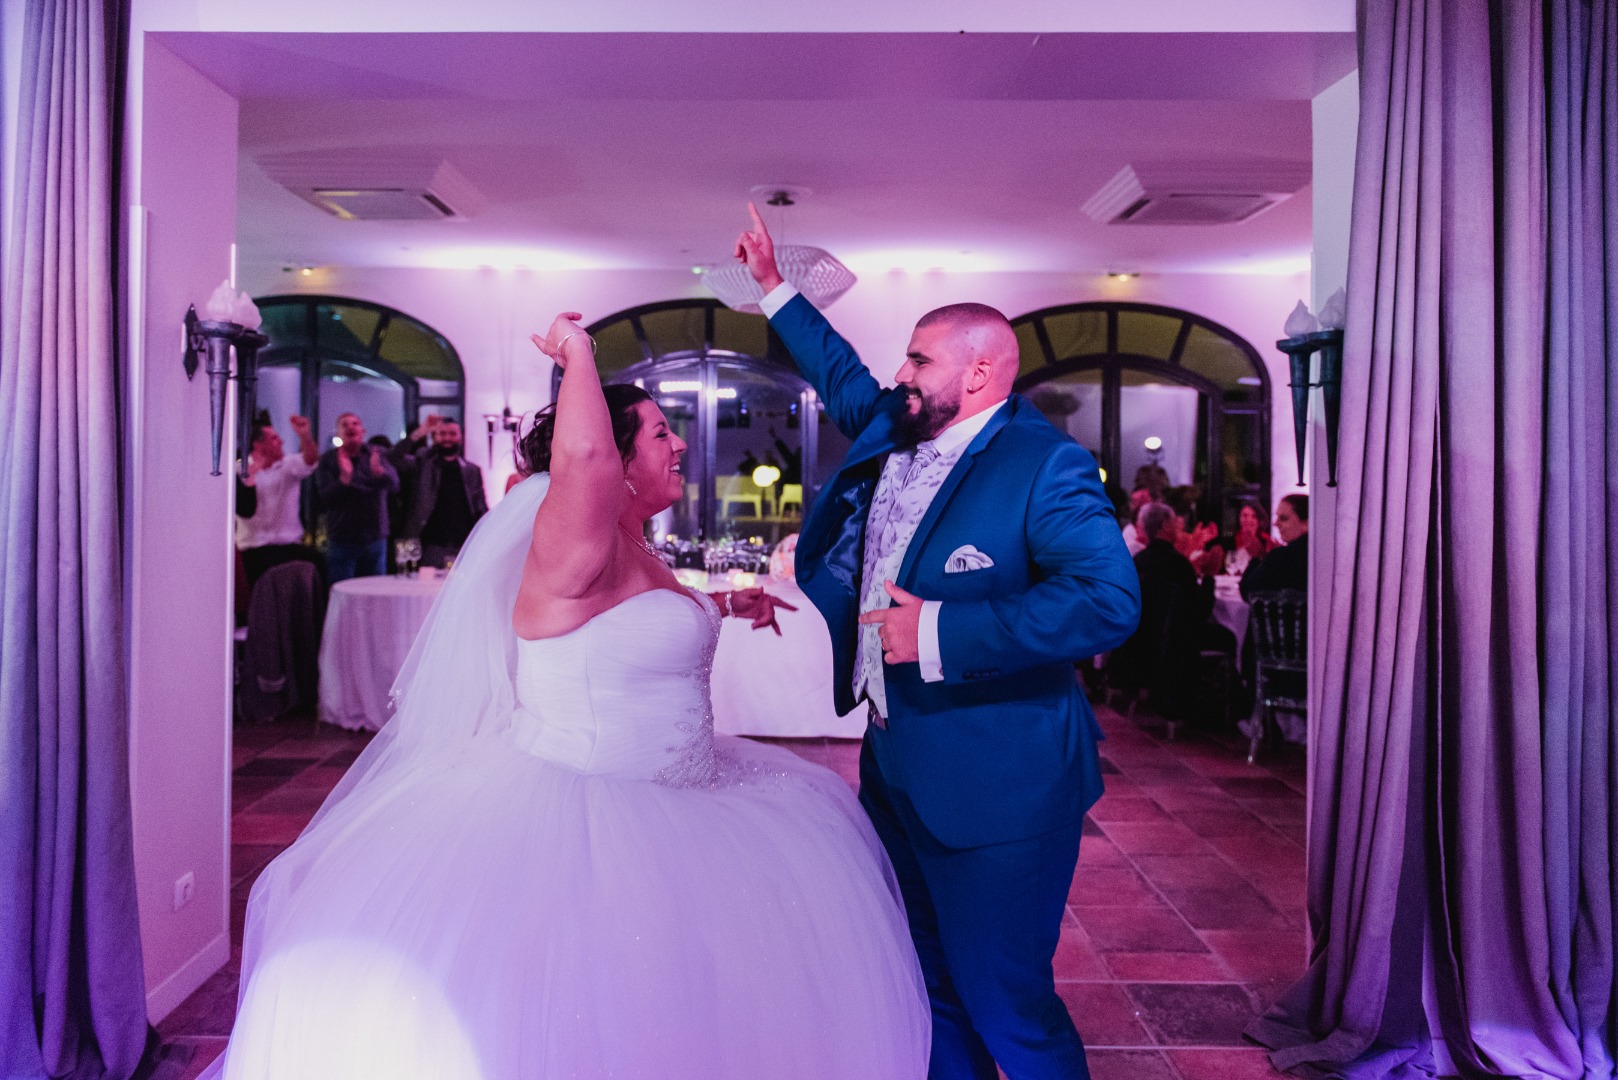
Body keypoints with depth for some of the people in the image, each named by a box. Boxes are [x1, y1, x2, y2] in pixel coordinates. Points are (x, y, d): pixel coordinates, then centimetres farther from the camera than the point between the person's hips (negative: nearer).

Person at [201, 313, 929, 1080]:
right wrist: (577, 353, -26)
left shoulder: (633, 550, 9)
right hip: (572, 810, -10)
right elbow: (584, 455, -41)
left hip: (651, 807, 10)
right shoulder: (577, 545, -20)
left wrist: (719, 605, 34)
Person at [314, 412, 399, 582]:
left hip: (375, 538, 2)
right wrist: (344, 479, -25)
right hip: (342, 541, -2)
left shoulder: (376, 454, 7)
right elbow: (324, 499, -9)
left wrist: (379, 471, -29)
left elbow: (394, 484, -8)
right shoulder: (328, 460, 1)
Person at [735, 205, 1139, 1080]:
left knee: (1006, 1003, 5)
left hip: (993, 787, -8)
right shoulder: (893, 430, 6)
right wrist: (773, 287, 30)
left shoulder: (1042, 464, -18)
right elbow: (843, 380, 27)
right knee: (925, 989, 23)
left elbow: (1108, 600, -30)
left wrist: (943, 631, -30)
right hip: (895, 768, 9)